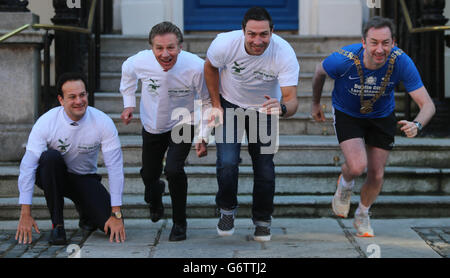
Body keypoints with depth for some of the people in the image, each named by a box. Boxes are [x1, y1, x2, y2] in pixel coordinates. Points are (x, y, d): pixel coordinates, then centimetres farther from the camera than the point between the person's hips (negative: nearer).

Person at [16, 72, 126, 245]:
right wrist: (25, 214, -28)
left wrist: (116, 215, -24)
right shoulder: (46, 122, -22)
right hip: (52, 177, -1)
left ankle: (84, 208, 15)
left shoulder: (102, 122, -19)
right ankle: (57, 224, -22)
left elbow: (115, 167, -20)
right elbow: (28, 166, -23)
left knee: (114, 227, -21)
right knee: (50, 156, -36)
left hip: (85, 179, 1)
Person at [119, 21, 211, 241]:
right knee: (149, 174, 15)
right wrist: (129, 103, -1)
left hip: (183, 126, -3)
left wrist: (203, 137, -18)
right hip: (152, 126, 3)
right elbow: (127, 71, 2)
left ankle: (179, 223, 0)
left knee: (173, 169, -24)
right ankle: (154, 195, 56)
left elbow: (207, 102, -15)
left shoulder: (195, 68, -31)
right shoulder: (140, 62, -25)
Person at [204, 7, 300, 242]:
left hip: (264, 109, 0)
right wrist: (216, 105, -3)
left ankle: (262, 220, 22)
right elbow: (210, 67, -5)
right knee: (227, 163, -16)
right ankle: (227, 210, 14)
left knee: (265, 168, -4)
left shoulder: (284, 53, -31)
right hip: (230, 105, 0)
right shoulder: (225, 44, -29)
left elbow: (292, 100, -35)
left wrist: (281, 107, -58)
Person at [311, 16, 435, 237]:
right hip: (347, 114, -2)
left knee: (376, 175, 4)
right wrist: (316, 103, 6)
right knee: (357, 167, -22)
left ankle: (362, 216, 36)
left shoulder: (401, 62, -31)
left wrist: (417, 125, -51)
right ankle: (345, 185, 17)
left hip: (382, 117, 2)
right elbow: (320, 71, -8)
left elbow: (427, 105, -29)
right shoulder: (344, 59, -33)